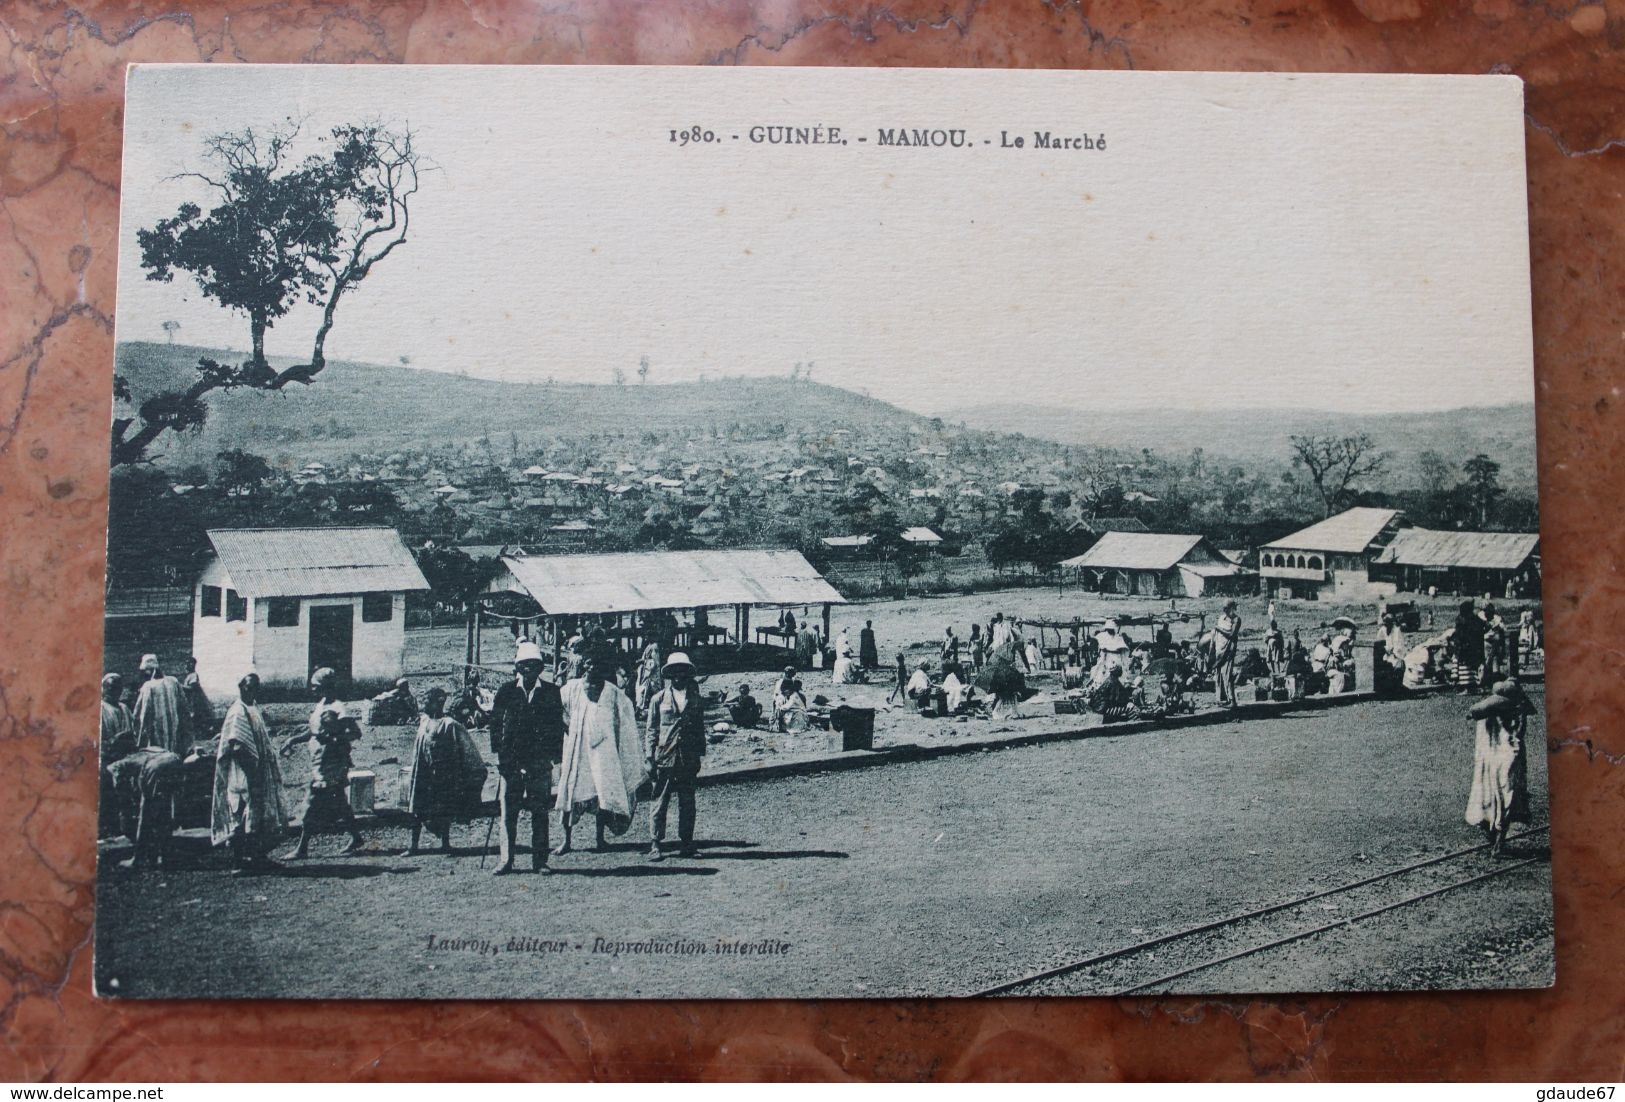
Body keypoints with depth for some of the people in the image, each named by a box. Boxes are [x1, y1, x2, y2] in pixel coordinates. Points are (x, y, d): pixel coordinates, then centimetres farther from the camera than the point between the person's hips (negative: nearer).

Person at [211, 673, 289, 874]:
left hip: (258, 776, 10)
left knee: (259, 817, 13)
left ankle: (259, 856, 20)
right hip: (243, 775, -10)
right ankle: (238, 862, -1)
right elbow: (236, 747, -25)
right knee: (243, 817, -6)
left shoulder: (253, 710, 13)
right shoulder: (238, 712, -16)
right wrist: (254, 763, -22)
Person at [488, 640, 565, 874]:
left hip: (540, 761, 0)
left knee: (540, 812, 3)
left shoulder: (551, 692, 5)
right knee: (507, 812, 0)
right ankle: (505, 861, 6)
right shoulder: (506, 691, 5)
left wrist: (554, 755, 1)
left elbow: (558, 725, 7)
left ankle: (539, 860, 9)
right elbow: (495, 722, 5)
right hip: (510, 760, 0)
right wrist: (498, 753, -2)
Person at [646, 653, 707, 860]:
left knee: (687, 803, 6)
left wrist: (700, 757, 9)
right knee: (659, 802, -2)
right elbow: (652, 731, 4)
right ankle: (655, 844, 2)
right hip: (664, 757, -2)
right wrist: (650, 758, -2)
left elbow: (700, 730, 13)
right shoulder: (660, 699, 4)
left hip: (688, 759, 2)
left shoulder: (696, 700, 9)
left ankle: (686, 842, 15)